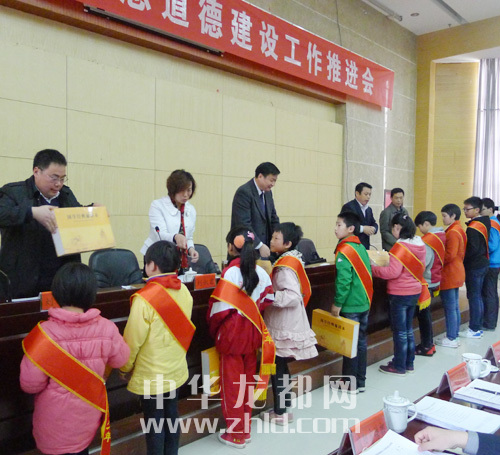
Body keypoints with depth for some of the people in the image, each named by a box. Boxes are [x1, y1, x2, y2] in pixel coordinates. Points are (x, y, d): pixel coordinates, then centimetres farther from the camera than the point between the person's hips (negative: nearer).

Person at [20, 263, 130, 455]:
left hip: (55, 421, -2)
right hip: (88, 414, 2)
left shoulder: (45, 333, -27)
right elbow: (120, 360, -2)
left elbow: (30, 383, -19)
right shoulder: (106, 328, -20)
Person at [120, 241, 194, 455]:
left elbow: (133, 340, -17)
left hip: (151, 375, -6)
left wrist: (124, 368, 0)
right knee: (171, 415, 20)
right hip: (176, 370, 6)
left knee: (154, 421, 11)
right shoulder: (184, 292, -7)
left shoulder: (145, 298, -26)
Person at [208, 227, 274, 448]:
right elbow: (268, 299, 3)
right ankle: (245, 429, 32)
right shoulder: (260, 271, -3)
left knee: (232, 384, 10)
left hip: (232, 333, -5)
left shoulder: (231, 272, -20)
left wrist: (213, 328, -5)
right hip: (253, 333, 6)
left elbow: (221, 306, -23)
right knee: (248, 382, 18)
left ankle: (235, 434, 23)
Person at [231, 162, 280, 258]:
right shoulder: (244, 192, -14)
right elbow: (244, 224, -21)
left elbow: (273, 219, 15)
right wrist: (260, 245, -22)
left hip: (264, 247, 7)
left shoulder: (268, 193, 11)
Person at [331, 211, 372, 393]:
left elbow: (343, 281, -23)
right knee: (361, 341, 14)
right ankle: (361, 381, 24)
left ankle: (350, 383, 13)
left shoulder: (344, 251, -18)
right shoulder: (361, 247, 8)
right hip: (364, 303, 8)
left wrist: (337, 304, -15)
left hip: (350, 306, -8)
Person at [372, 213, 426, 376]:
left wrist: (373, 268, -15)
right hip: (415, 291, 8)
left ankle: (399, 367, 15)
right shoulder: (419, 244, 3)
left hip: (400, 294, -8)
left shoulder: (400, 247, -21)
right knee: (408, 329, 19)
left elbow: (393, 272, -25)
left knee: (400, 331, 4)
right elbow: (420, 267, 13)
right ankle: (409, 364, 29)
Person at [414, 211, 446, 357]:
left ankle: (426, 347, 11)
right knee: (425, 312, 17)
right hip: (434, 280, 9)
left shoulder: (428, 239, -20)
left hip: (426, 281, -9)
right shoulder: (442, 236, 6)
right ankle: (429, 343, 25)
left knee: (423, 313, 2)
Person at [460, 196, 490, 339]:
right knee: (477, 296, 16)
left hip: (474, 267, -9)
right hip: (482, 263, 9)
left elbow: (472, 249, -23)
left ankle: (474, 330, 7)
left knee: (474, 296, -1)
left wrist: (462, 260, -10)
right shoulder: (484, 223, 9)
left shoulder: (473, 228, -20)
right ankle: (478, 327, 25)